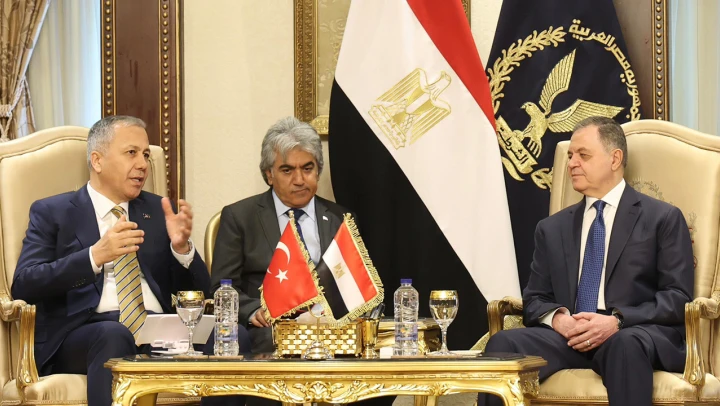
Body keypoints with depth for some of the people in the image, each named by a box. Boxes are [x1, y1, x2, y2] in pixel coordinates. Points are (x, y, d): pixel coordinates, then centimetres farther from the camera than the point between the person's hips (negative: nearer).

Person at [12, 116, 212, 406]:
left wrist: (181, 247, -4)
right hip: (83, 332, -2)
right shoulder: (52, 213, 10)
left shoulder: (159, 211, 21)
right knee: (114, 335, -38)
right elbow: (23, 286, -5)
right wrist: (95, 256, -17)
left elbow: (197, 293, 17)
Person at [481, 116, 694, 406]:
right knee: (503, 344, -27)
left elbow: (678, 298, 2)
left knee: (626, 344, -40)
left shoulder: (663, 218, 11)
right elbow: (534, 299, 19)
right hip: (568, 338, 3)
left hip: (636, 334, -3)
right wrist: (556, 317, -6)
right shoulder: (552, 229, 23)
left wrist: (618, 321, -14)